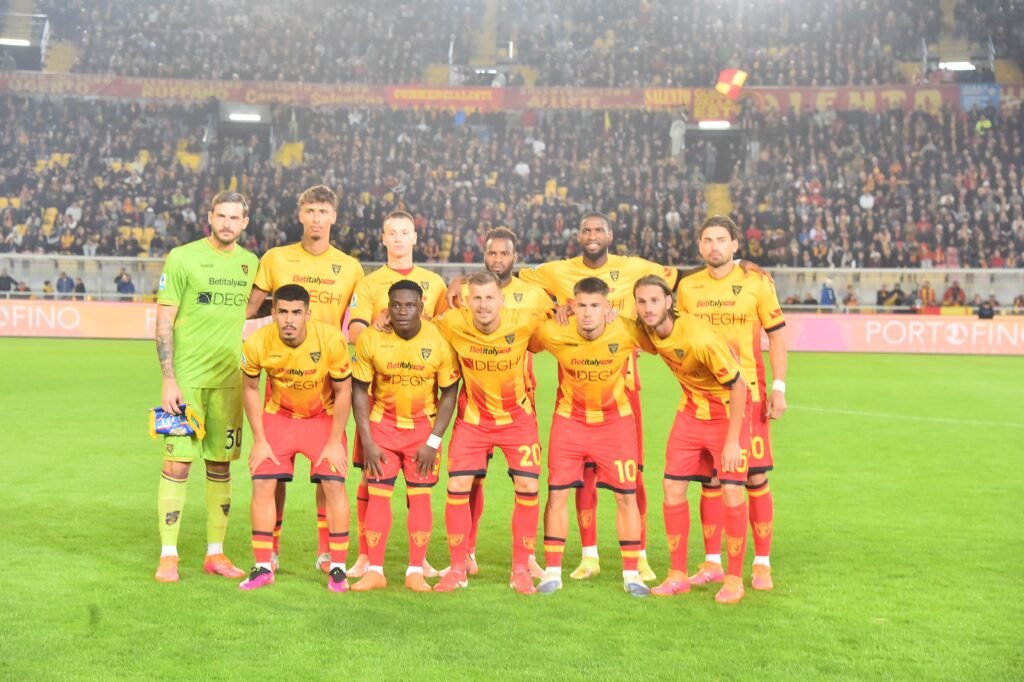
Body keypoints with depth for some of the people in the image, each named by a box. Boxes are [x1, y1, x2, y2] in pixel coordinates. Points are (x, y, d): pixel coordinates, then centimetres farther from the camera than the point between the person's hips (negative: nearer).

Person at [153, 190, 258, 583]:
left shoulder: (250, 263, 9)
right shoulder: (182, 258, -5)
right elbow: (163, 323, -6)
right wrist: (168, 380, -13)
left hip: (229, 380, 4)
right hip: (186, 378, -4)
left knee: (220, 465, 9)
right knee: (177, 463, -5)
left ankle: (215, 553, 18)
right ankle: (168, 555, 4)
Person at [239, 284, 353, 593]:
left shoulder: (331, 340, -28)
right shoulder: (257, 343, -23)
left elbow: (343, 392, -13)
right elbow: (250, 388, -4)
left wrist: (335, 442, -11)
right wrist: (259, 440, -5)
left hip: (323, 416, -1)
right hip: (278, 415, 2)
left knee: (333, 483, -12)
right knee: (262, 483, -8)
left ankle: (337, 568, 1)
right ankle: (263, 567, 5)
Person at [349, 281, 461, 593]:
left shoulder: (440, 342, -16)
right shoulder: (370, 339, -14)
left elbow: (449, 394, -6)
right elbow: (359, 391, -5)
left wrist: (433, 441, -10)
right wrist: (367, 442, -9)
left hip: (424, 425, 0)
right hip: (382, 423, 1)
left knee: (420, 495, -2)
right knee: (377, 494, -3)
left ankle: (416, 572, 7)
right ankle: (374, 571, 7)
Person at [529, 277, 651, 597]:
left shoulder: (627, 332, -23)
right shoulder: (553, 334, -22)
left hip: (615, 420, 0)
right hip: (569, 419, 0)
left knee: (626, 496, 1)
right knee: (557, 493, -3)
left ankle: (631, 574, 14)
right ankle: (552, 572, 9)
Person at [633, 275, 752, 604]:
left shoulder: (700, 338, -32)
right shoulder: (646, 330, -13)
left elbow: (738, 386, -24)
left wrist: (732, 441, -23)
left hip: (728, 412, -6)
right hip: (691, 410, 6)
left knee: (731, 493, -9)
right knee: (673, 488, 0)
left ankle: (734, 579, 6)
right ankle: (678, 575, 12)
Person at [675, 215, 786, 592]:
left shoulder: (757, 282, 0)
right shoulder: (687, 286, 8)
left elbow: (777, 335, 2)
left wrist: (778, 388, -5)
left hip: (748, 392, -2)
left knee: (756, 477, -2)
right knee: (710, 479, 5)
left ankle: (762, 564, 8)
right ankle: (712, 563, 15)